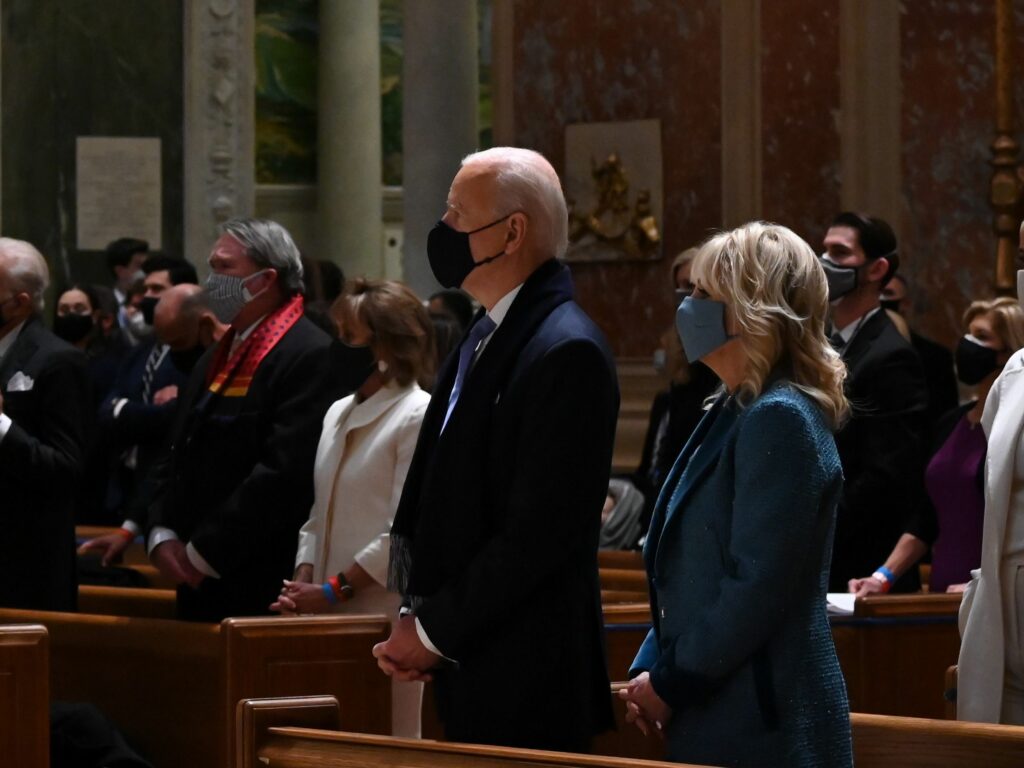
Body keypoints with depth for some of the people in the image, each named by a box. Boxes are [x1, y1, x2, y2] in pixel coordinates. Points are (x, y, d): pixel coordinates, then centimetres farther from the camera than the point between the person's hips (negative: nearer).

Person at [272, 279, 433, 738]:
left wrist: (333, 591, -15)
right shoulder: (338, 413, 14)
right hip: (335, 615, 7)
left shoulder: (419, 417, -10)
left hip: (386, 613, -7)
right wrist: (303, 584, 1)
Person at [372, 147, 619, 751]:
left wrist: (434, 632, -14)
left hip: (527, 678, -9)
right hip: (466, 668, 9)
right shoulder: (487, 336, 13)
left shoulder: (566, 351, -16)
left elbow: (538, 533, -20)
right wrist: (417, 620, 6)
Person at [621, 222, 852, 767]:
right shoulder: (733, 415, 14)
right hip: (709, 717, 9)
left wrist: (668, 684, -12)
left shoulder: (781, 420, -16)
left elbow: (755, 590, -20)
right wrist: (648, 669, 7)